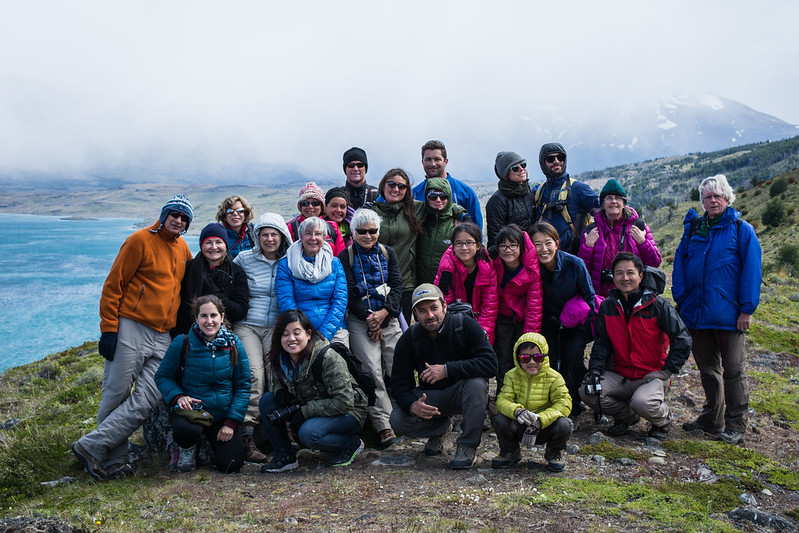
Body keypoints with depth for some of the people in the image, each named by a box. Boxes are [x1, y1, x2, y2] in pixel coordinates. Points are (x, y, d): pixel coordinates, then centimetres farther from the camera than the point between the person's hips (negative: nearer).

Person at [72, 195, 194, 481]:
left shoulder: (183, 249, 15)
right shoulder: (141, 240, -4)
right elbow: (113, 284, -6)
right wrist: (108, 328, -11)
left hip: (163, 337, 6)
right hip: (131, 329, -6)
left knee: (147, 399, -6)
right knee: (116, 396, -1)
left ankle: (92, 445, 3)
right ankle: (115, 459, 12)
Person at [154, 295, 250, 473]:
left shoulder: (233, 344, -4)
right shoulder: (182, 343, -9)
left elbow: (243, 386, 0)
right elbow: (162, 377, 0)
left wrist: (231, 422, -8)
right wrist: (178, 397, -21)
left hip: (223, 413, 2)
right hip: (191, 409, -2)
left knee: (231, 465, -12)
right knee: (188, 431, -37)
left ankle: (212, 441, 24)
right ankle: (187, 449, 4)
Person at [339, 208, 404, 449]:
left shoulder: (388, 253, 14)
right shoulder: (346, 257, 5)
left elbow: (397, 286, 5)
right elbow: (349, 294, -2)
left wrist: (384, 312, -10)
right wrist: (368, 317, -13)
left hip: (389, 319, 3)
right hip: (360, 321, -3)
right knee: (373, 371, -14)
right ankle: (383, 425, -14)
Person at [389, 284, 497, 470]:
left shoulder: (465, 325, -16)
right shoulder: (408, 339, -9)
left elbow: (490, 363, -26)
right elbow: (399, 385, -8)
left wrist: (448, 369, -32)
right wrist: (412, 405, -31)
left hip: (462, 392, -2)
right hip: (431, 396, 2)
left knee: (476, 383, -35)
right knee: (398, 421, -22)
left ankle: (468, 445, -15)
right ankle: (441, 428, 12)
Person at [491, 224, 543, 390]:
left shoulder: (532, 269, -17)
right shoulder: (494, 266, -12)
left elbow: (535, 304, -13)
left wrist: (530, 335, -16)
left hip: (524, 318, -1)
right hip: (502, 317, 1)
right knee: (503, 358, -3)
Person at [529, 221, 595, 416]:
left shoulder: (575, 264, -22)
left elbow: (589, 297, -9)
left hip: (577, 322, -2)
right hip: (549, 320, 2)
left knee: (572, 354, -18)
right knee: (548, 356, -15)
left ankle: (573, 404, 0)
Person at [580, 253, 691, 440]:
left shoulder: (657, 305, -9)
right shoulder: (607, 306, 4)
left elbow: (682, 340, -7)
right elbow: (601, 343, 9)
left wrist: (667, 370, -11)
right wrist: (595, 370, -6)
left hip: (652, 375, -4)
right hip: (619, 376, 4)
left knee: (642, 403, -35)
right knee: (587, 391, -19)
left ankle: (663, 419, 5)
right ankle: (626, 416, 11)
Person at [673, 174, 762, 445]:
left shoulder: (741, 229, 0)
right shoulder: (693, 228, 11)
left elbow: (751, 270, -5)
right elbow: (679, 264, 9)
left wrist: (747, 308, -12)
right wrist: (681, 300, -1)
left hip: (728, 314, -4)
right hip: (697, 313, 4)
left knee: (733, 370, 2)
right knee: (707, 368, 14)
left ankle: (736, 425, 12)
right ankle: (712, 419, 26)